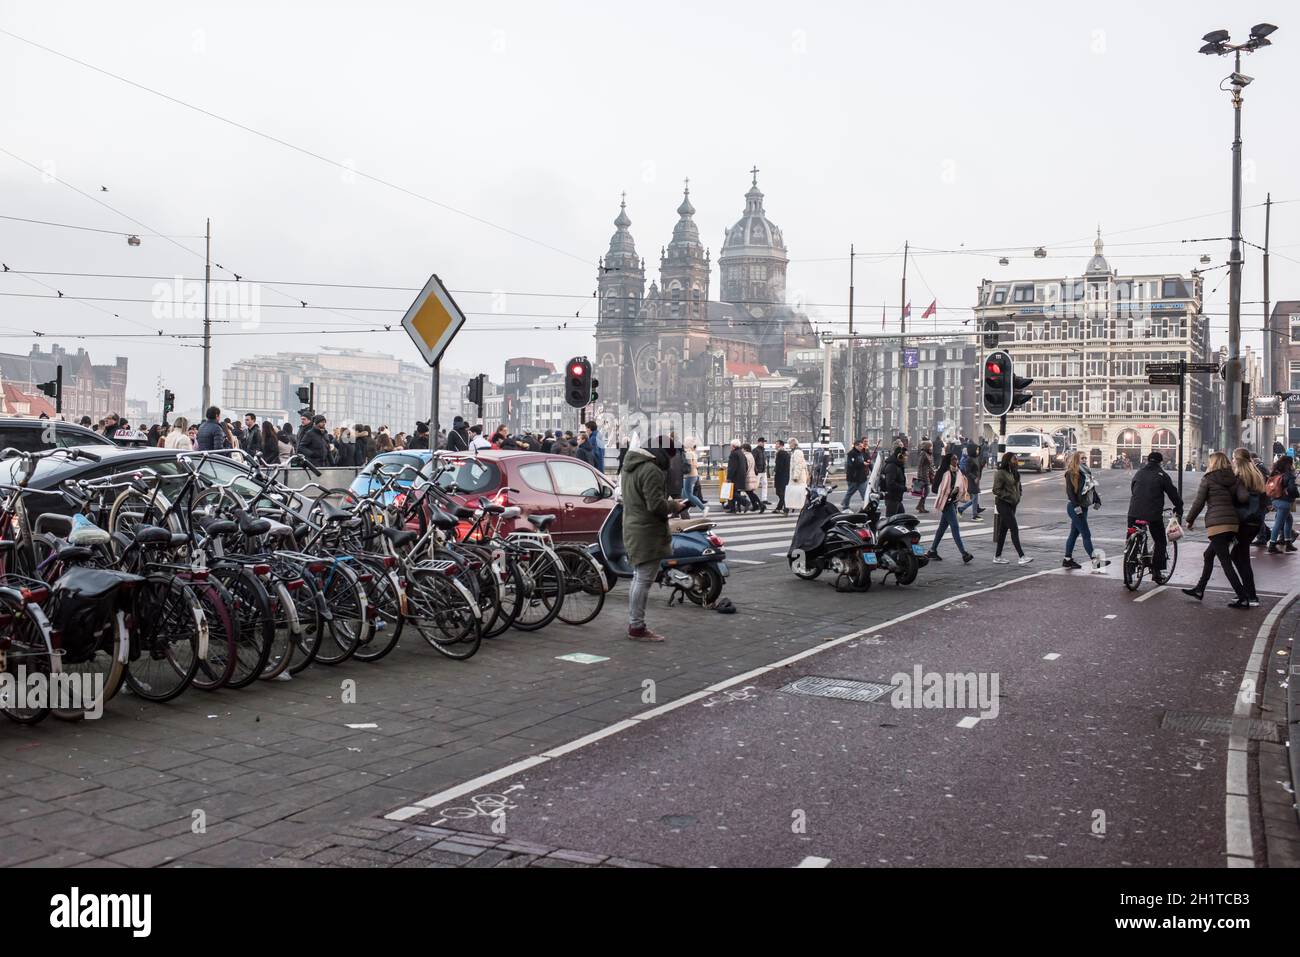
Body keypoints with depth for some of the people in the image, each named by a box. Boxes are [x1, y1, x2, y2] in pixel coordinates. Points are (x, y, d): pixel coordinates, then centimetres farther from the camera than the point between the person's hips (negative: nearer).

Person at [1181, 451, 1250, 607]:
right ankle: (1199, 589, 29)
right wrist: (1231, 501, 15)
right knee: (1208, 555, 22)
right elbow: (1245, 497, -5)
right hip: (1233, 523, 7)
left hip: (1216, 524, -7)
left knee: (1225, 562, -5)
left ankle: (1243, 598, -9)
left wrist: (1190, 520, 11)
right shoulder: (1234, 479, 10)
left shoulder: (1208, 479, -3)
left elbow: (1198, 502, -2)